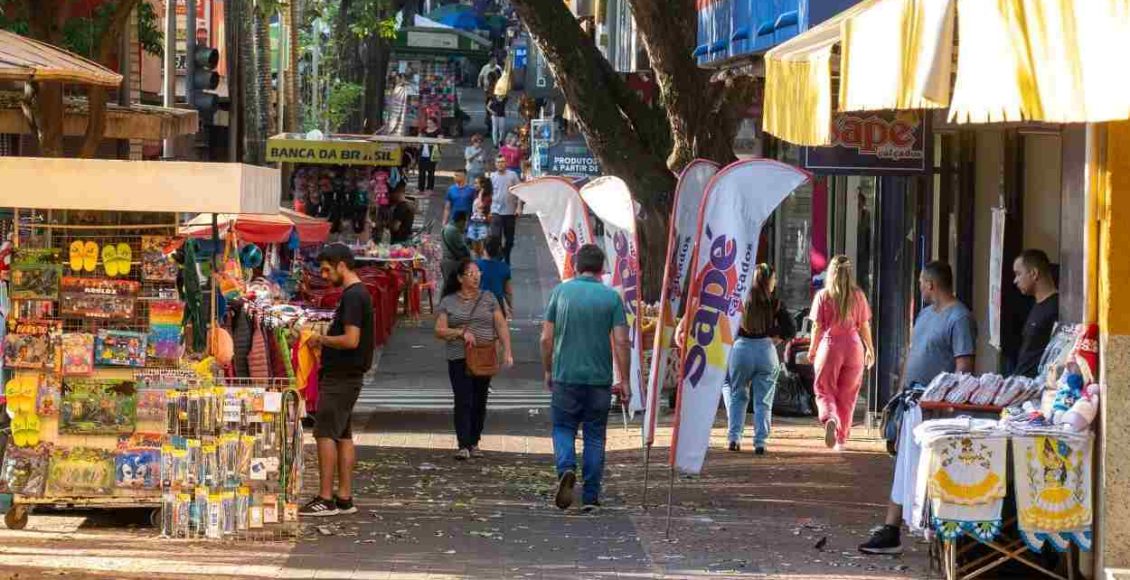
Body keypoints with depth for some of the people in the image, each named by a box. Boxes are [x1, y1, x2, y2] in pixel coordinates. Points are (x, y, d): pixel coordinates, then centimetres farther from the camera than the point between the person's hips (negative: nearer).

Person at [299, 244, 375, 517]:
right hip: (347, 374, 10)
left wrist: (321, 339, -11)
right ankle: (344, 498, 13)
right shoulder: (358, 293, 15)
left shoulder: (352, 296, -16)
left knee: (325, 433, -8)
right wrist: (326, 339, 11)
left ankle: (325, 499, -8)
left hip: (340, 376, -10)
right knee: (343, 435, 11)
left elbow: (351, 339, -24)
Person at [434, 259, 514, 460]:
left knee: (479, 402, 5)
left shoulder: (488, 298, 9)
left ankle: (474, 443, 15)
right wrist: (461, 332, -16)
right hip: (459, 359, -2)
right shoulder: (448, 302, 4)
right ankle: (463, 446, -12)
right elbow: (439, 331, -1)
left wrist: (507, 350, -5)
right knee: (463, 402, -10)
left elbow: (501, 326, 6)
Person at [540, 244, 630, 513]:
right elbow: (620, 342, -6)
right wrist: (623, 381, 0)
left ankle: (566, 468, -17)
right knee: (595, 436, 9)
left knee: (563, 428, 12)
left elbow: (546, 338, 1)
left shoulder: (561, 292, 1)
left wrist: (548, 371, 14)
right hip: (600, 379, 0)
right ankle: (591, 497, 8)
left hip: (566, 377, 0)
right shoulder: (612, 297, -1)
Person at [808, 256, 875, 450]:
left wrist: (812, 349, 11)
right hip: (853, 347, 2)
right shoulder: (858, 296, 1)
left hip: (829, 346, -2)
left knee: (824, 391, 5)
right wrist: (870, 349, 17)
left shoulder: (823, 296, -4)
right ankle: (841, 439, 16)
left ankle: (830, 419, -26)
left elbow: (817, 326, -2)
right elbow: (864, 326, 5)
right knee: (847, 396, 11)